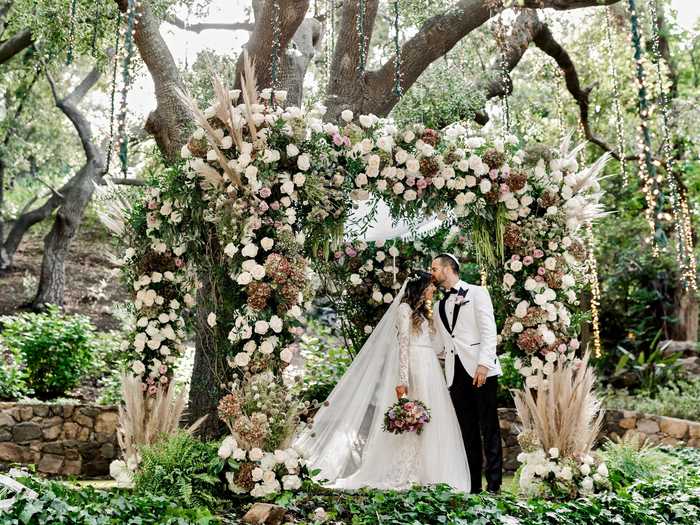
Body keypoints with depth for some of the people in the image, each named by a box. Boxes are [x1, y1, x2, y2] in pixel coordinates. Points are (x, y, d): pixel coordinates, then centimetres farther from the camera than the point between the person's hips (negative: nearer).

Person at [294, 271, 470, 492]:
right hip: (414, 370, -8)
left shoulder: (424, 312, 21)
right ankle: (404, 476, -2)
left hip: (430, 372, 8)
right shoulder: (405, 308, -4)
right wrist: (402, 380, -19)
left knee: (429, 422, 5)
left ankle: (426, 475, 9)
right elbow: (403, 345, -12)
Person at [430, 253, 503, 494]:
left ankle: (494, 484, 0)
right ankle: (473, 486, 7)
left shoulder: (477, 293, 4)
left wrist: (483, 364, -15)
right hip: (456, 374, 5)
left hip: (481, 370, -5)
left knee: (489, 428, -3)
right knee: (468, 431, 4)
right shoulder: (440, 305, 21)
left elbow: (489, 331, -5)